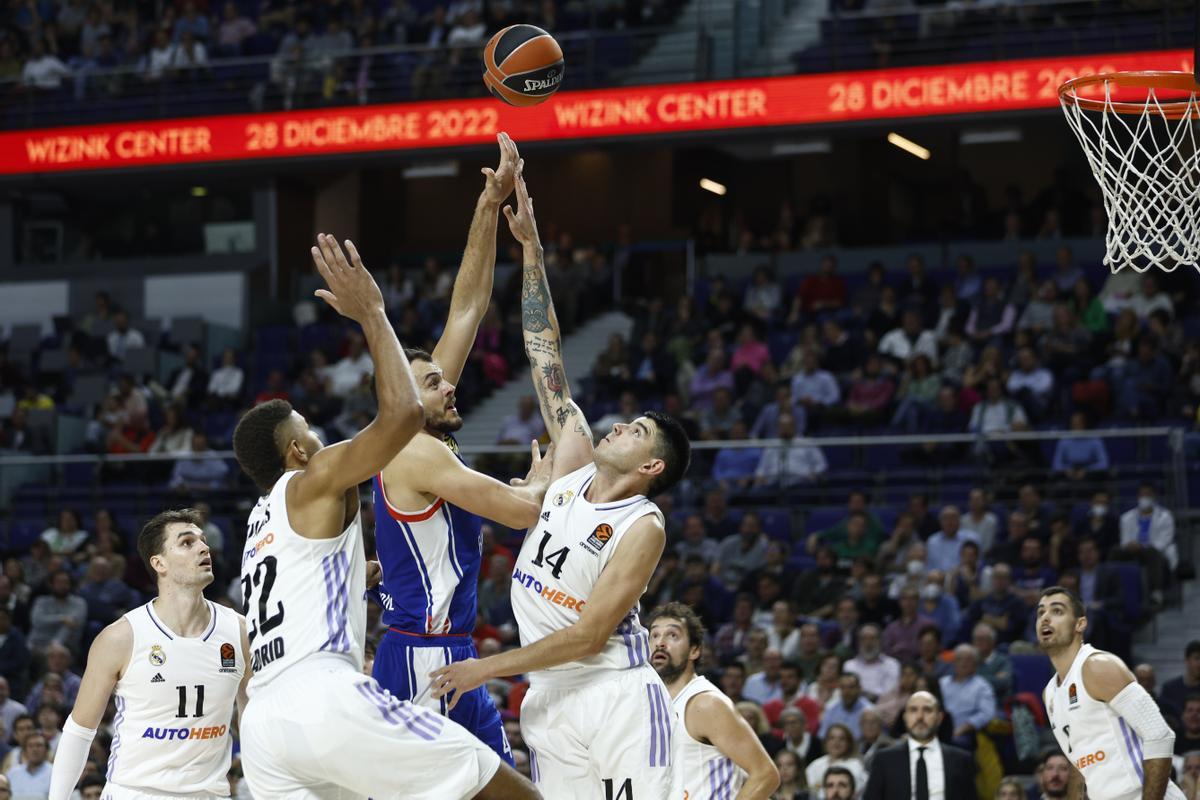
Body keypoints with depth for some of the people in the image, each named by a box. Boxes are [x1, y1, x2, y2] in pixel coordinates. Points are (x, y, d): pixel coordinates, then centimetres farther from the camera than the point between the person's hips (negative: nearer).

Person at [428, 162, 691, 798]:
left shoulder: (643, 527, -10)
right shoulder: (576, 467, 8)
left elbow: (590, 633, -16)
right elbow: (545, 358, 10)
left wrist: (489, 667, -16)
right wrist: (530, 245, 7)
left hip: (617, 695, -6)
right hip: (550, 701, 6)